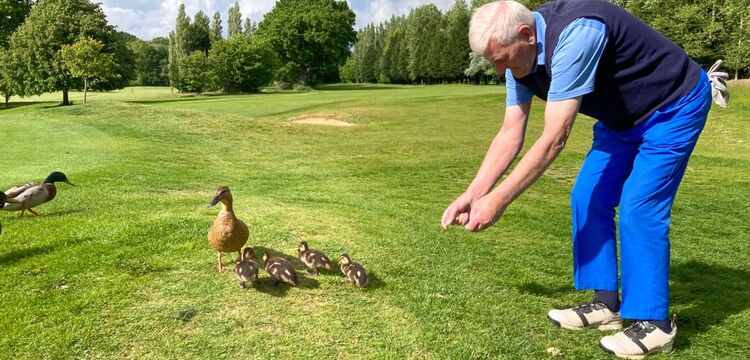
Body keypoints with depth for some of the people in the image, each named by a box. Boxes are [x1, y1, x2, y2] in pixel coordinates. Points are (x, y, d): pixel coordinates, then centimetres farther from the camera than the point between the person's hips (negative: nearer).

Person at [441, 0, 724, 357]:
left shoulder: (576, 33, -37)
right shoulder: (519, 54, -10)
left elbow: (554, 138, -38)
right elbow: (510, 134, -8)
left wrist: (497, 200, -34)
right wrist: (472, 193, -15)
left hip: (674, 107, -8)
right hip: (621, 117, 8)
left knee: (638, 207, -15)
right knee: (587, 198, 2)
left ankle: (653, 321, 1)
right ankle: (606, 303, 13)